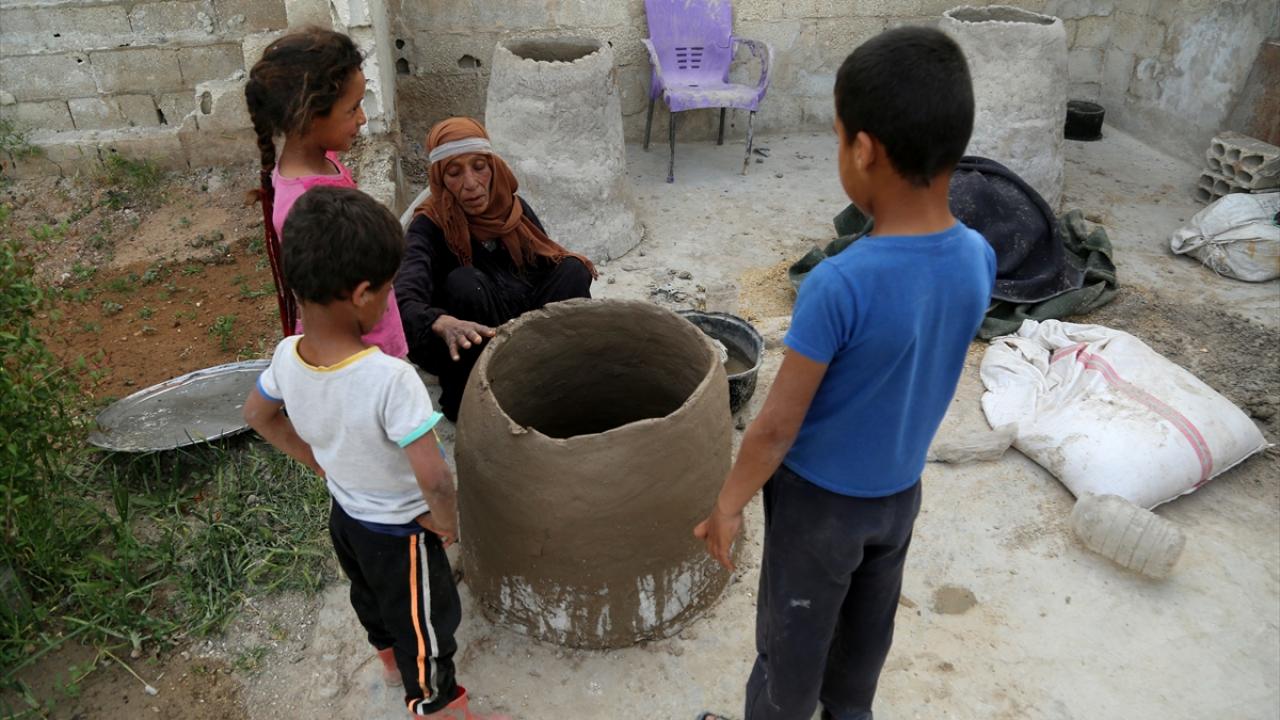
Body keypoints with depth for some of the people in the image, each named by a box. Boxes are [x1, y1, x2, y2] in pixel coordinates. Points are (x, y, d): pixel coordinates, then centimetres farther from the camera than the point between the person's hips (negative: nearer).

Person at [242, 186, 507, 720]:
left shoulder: (287, 356, -18)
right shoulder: (390, 378, -40)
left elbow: (258, 415, 2)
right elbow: (434, 478, -39)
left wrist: (319, 462, 9)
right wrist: (446, 521, -18)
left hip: (344, 514, 7)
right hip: (397, 532, -7)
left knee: (371, 596, 34)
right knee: (424, 623, 19)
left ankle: (391, 658, 62)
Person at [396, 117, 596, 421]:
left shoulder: (512, 207, -6)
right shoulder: (429, 226, -21)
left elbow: (548, 260, 5)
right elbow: (404, 303, -36)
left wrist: (571, 264, -19)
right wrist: (445, 325, -58)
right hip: (457, 349, -4)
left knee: (573, 271, -15)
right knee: (465, 283, -33)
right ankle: (463, 401, -20)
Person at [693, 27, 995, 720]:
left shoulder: (839, 285, -32)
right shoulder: (978, 260, -13)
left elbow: (778, 424, -24)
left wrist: (729, 502, -9)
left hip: (820, 498, -6)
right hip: (901, 490, 6)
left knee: (792, 640, 18)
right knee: (868, 626, 28)